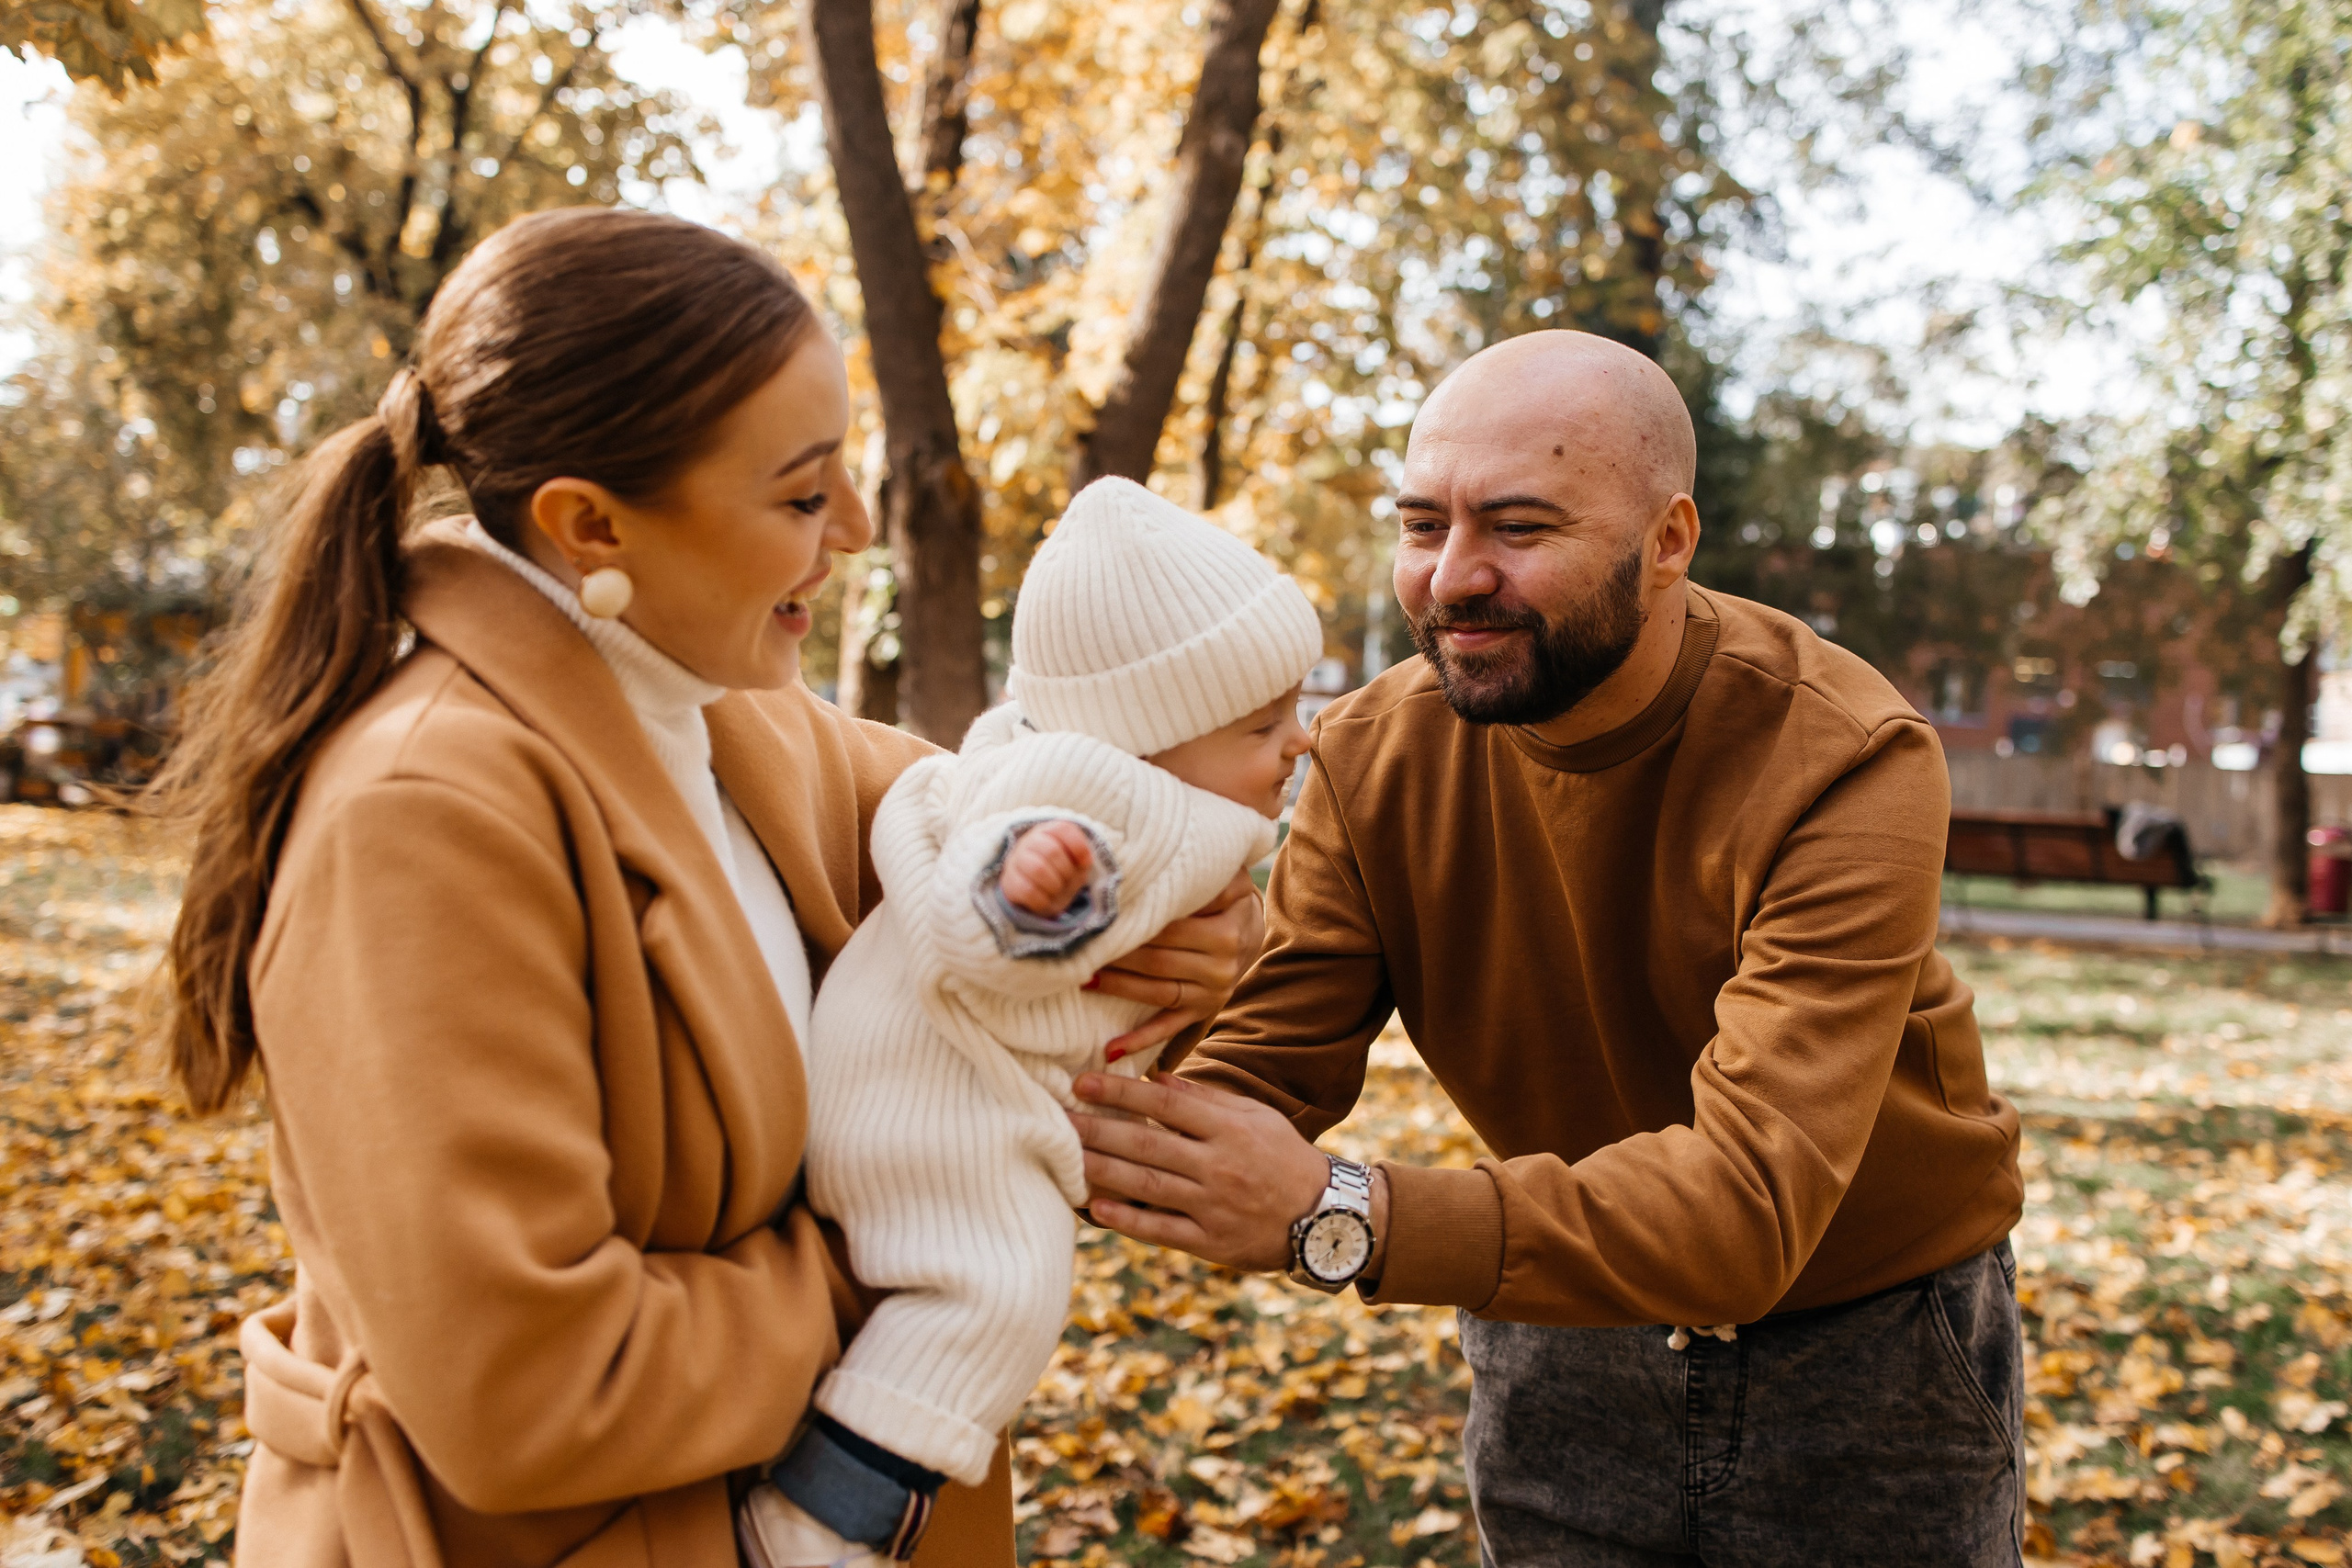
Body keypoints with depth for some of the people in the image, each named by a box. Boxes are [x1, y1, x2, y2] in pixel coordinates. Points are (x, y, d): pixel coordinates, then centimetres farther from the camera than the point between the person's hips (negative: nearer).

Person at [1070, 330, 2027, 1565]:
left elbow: (1747, 1206, -39)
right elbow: (1262, 1072, -17)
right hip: (1561, 1343, 3)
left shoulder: (1844, 766, -30)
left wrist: (1344, 1217, -52)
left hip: (1872, 1347, -3)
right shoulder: (1373, 756, -14)